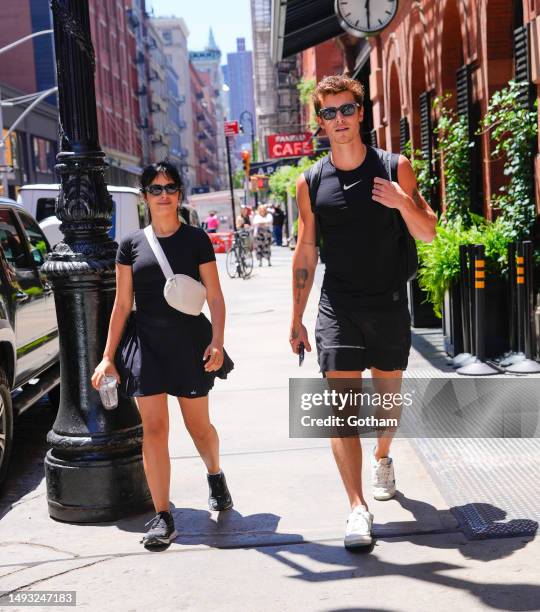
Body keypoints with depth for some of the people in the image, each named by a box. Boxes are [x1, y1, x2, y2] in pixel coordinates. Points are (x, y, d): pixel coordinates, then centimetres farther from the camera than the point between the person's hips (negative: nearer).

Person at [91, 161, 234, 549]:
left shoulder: (196, 240, 1)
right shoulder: (132, 244, 5)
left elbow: (215, 298, -1)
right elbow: (122, 304, 7)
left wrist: (217, 341, -14)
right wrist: (108, 357, 3)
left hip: (190, 341, -1)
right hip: (146, 343, 1)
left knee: (198, 426, 10)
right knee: (154, 429, -3)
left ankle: (215, 476, 42)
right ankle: (163, 518, 3)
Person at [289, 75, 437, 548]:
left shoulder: (395, 169, -1)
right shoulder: (311, 182, 1)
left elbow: (428, 233, 0)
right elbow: (306, 252, 7)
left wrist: (403, 203, -21)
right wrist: (296, 319, 6)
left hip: (390, 303, 1)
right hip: (338, 308, 0)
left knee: (388, 393, 16)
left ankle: (382, 458, 47)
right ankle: (358, 508, -10)